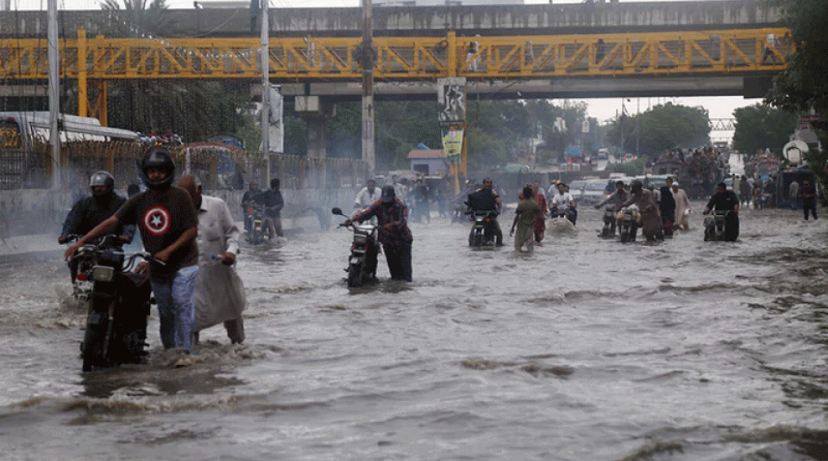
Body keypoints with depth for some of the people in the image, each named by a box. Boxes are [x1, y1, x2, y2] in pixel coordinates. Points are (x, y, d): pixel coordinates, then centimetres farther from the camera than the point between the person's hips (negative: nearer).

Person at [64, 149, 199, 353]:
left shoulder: (180, 196, -6)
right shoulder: (139, 201, 5)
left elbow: (192, 230, -8)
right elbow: (112, 221, 0)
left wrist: (168, 251, -17)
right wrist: (81, 241, -8)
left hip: (183, 262, -4)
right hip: (157, 267, 4)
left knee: (182, 304, -18)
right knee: (165, 313, 11)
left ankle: (184, 350, -16)